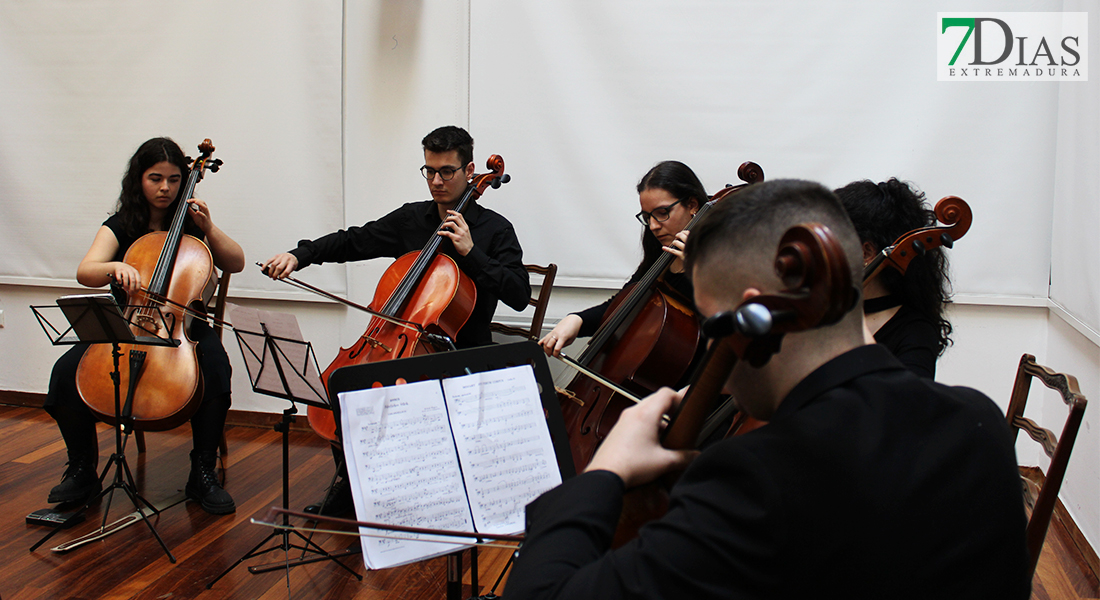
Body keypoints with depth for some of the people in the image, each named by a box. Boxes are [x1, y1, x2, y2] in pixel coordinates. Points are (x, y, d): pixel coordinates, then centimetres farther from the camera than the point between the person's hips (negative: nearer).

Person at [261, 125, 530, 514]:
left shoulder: (495, 229, -4)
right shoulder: (410, 219, 10)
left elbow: (519, 295, -14)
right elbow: (352, 241, 13)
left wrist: (470, 252, -19)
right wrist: (299, 255, -2)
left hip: (463, 354, -5)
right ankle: (350, 482, 14)